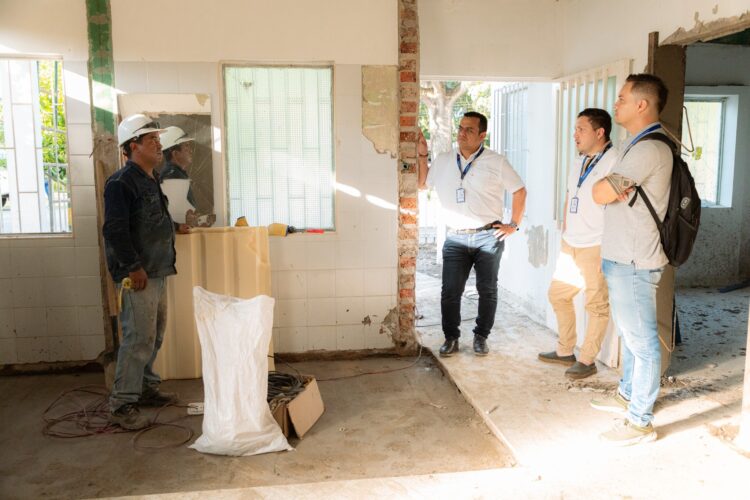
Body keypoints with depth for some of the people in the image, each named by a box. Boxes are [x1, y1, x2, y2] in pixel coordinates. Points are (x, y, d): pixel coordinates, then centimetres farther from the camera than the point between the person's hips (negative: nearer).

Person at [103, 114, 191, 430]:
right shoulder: (121, 183, -15)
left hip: (158, 272, 10)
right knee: (139, 339, -8)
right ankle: (121, 404, 3)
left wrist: (173, 227, 29)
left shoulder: (151, 179, 15)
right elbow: (115, 230, -21)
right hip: (138, 276, -10)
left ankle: (146, 388, 32)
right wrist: (134, 267, -21)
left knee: (154, 335, 18)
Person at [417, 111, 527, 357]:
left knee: (487, 290, 6)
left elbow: (520, 191, 5)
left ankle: (481, 337, 22)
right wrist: (422, 155, 8)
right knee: (450, 291, 0)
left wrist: (513, 224, 1)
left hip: (488, 236, -1)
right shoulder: (443, 161, 8)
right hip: (455, 238, 2)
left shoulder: (496, 162, 0)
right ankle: (451, 338, 15)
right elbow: (421, 184, 19)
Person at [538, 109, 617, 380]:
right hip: (570, 245, 9)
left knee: (597, 305, 2)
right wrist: (565, 232, 16)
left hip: (596, 248, -9)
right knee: (558, 294, 15)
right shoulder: (580, 163, 14)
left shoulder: (614, 161, -15)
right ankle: (565, 351, 29)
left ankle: (587, 360, 15)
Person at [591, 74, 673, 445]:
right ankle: (627, 395, 37)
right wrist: (614, 187, -4)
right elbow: (610, 192, 15)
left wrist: (608, 186, 1)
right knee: (630, 335, 21)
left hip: (634, 264, -10)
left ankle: (640, 423, 9)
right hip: (623, 259, 10)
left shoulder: (649, 149, -19)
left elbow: (600, 194, -18)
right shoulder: (638, 145, 16)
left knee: (642, 341, -1)